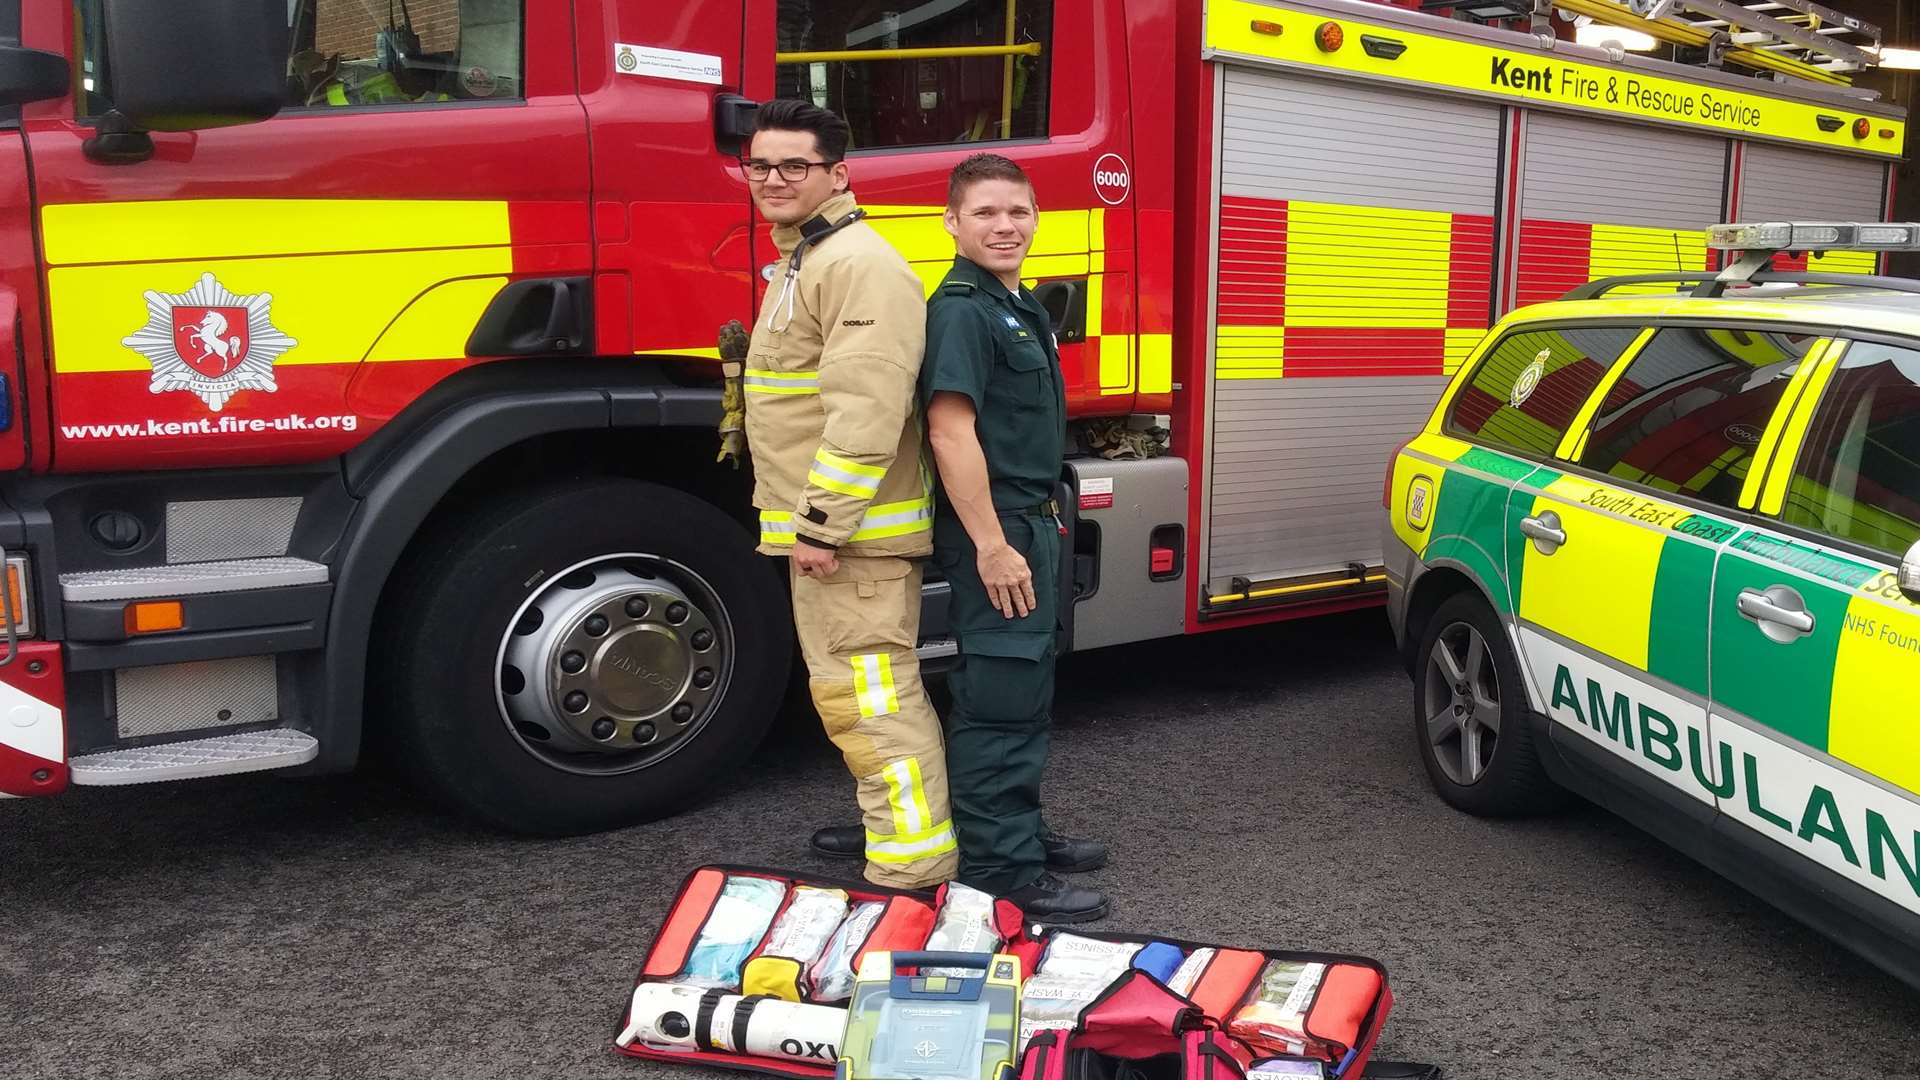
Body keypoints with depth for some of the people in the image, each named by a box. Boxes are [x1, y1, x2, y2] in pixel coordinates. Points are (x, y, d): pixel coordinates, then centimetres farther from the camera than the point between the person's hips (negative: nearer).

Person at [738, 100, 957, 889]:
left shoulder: (856, 263, -16)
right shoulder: (800, 262, 19)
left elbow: (866, 408, -25)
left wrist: (824, 523, -25)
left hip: (852, 528, -11)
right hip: (825, 524, 11)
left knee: (866, 693, -10)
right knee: (848, 688, 20)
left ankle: (912, 867, -4)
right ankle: (898, 818, 34)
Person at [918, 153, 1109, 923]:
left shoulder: (1019, 306, 14)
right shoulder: (961, 310, -16)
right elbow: (951, 431, -24)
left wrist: (1041, 523, 19)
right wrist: (992, 545, -26)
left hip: (1027, 523, 10)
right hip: (992, 530, -10)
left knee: (1025, 694, 18)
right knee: (999, 702, -6)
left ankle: (1022, 834, 31)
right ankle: (999, 874, 2)